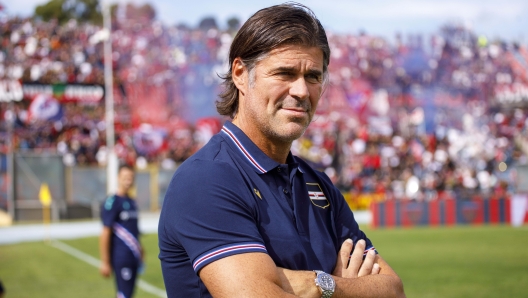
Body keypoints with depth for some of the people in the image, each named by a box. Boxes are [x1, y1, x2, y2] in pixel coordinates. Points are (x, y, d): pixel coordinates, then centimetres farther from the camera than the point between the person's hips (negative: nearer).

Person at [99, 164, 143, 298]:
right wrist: (105, 262, -14)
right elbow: (105, 234, -13)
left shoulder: (131, 202, 13)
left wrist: (140, 252, 21)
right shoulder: (112, 202, -11)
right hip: (121, 257, -8)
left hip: (133, 256, 8)